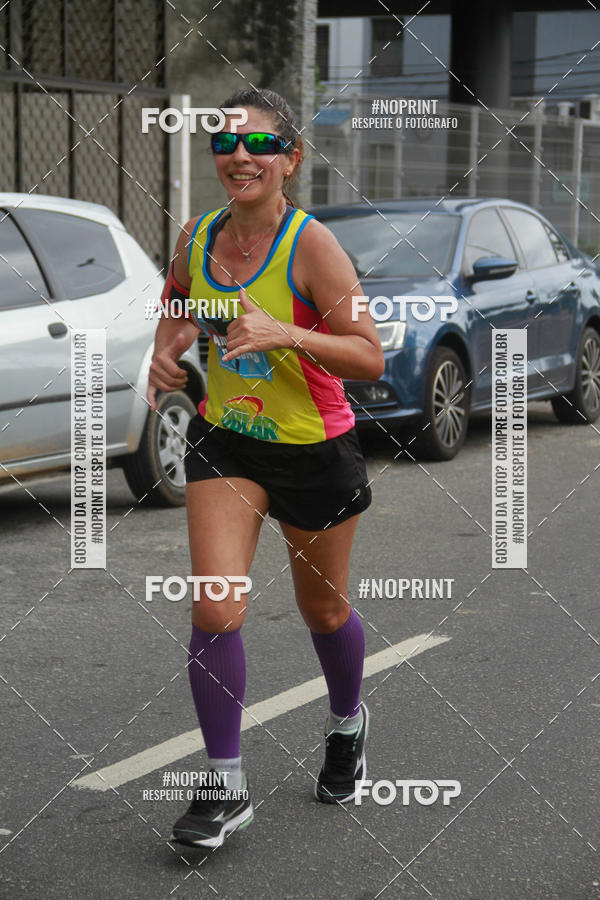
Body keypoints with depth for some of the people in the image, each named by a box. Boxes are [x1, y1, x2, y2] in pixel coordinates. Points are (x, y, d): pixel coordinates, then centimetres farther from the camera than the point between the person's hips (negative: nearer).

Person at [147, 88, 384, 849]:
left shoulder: (311, 245, -20)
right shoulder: (196, 238, -5)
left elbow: (370, 357, -22)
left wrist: (285, 334, -36)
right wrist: (166, 351, -4)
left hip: (315, 451, -3)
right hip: (222, 443, 3)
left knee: (323, 610, 16)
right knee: (214, 611, -12)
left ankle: (347, 722, 48)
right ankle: (227, 786, 2)